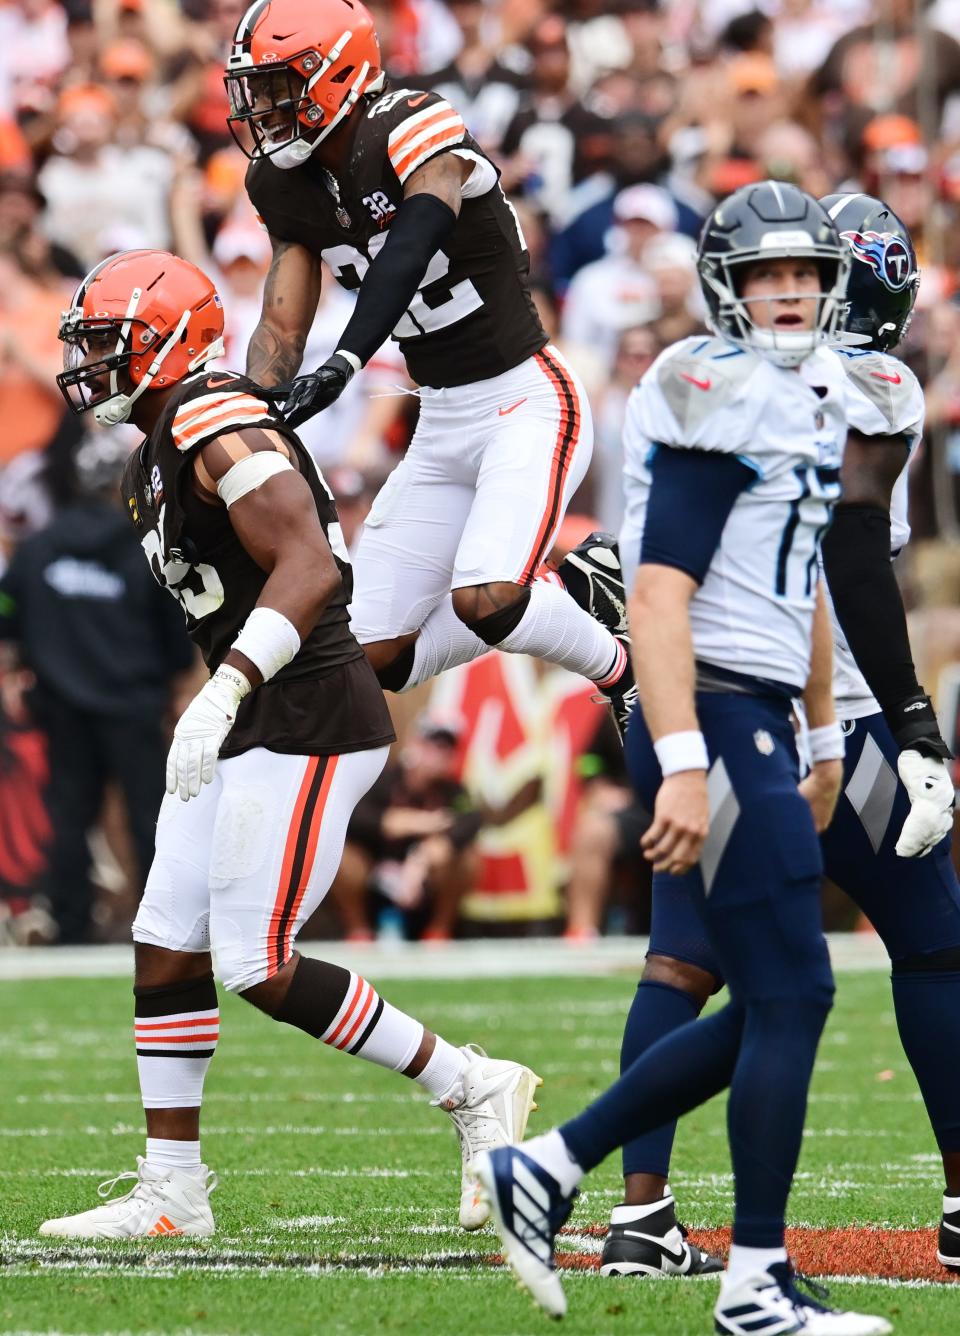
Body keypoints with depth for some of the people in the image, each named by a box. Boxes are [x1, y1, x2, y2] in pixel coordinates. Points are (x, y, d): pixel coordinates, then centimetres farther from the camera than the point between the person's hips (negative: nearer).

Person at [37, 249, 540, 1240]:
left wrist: (221, 694, -34)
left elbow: (310, 567, -27)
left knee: (255, 965, -10)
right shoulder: (153, 459, 17)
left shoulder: (218, 430, -16)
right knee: (165, 947, 6)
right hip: (245, 731, 10)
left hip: (307, 725, -10)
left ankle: (474, 1091, 2)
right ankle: (172, 1190, 11)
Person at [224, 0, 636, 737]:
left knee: (486, 602, -28)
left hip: (525, 400, -8)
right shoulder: (291, 188, 3)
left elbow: (409, 251, -37)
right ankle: (573, 592, 21)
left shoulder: (415, 132, -20)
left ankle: (622, 669, 2)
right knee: (378, 660, 2)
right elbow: (281, 330, 5)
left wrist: (343, 364, -49)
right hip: (442, 423, 8)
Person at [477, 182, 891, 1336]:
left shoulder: (809, 400, 17)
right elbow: (658, 598, -20)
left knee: (764, 1012, 10)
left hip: (759, 730, 10)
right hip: (714, 726, -10)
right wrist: (684, 765, -27)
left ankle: (543, 1170, 16)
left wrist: (824, 741, 32)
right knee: (790, 997, -7)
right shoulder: (723, 402, -13)